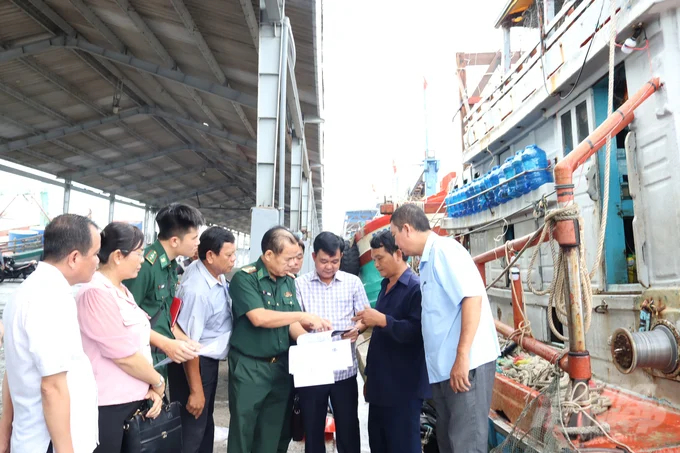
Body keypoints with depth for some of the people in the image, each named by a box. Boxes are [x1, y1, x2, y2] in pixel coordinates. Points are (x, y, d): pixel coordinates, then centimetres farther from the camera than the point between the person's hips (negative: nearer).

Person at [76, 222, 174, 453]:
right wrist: (158, 382, -7)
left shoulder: (121, 291, 10)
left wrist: (151, 387, 3)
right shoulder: (96, 293, -20)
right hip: (108, 407, -9)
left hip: (134, 399, 9)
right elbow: (124, 356, -21)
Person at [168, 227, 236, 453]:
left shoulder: (218, 275, -4)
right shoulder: (197, 290, -29)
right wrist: (195, 390, -19)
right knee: (192, 430, 5)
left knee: (206, 424, 23)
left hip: (210, 361, 9)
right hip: (194, 362, -9)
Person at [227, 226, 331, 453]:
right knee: (243, 432, 9)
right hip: (249, 367, -5)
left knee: (271, 432, 16)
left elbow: (291, 324, 6)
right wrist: (302, 315, -23)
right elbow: (259, 318, -26)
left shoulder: (289, 281, 5)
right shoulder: (245, 278, -15)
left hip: (280, 366, 6)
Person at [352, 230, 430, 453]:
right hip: (381, 383, 9)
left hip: (404, 385, -9)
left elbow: (417, 332, -25)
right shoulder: (385, 286, 13)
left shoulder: (416, 287, -15)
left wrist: (381, 320, -27)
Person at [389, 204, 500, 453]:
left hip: (466, 364, -10)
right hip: (443, 366, 10)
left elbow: (473, 297, -23)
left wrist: (462, 356, -25)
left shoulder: (445, 249, -12)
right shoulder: (428, 260, 16)